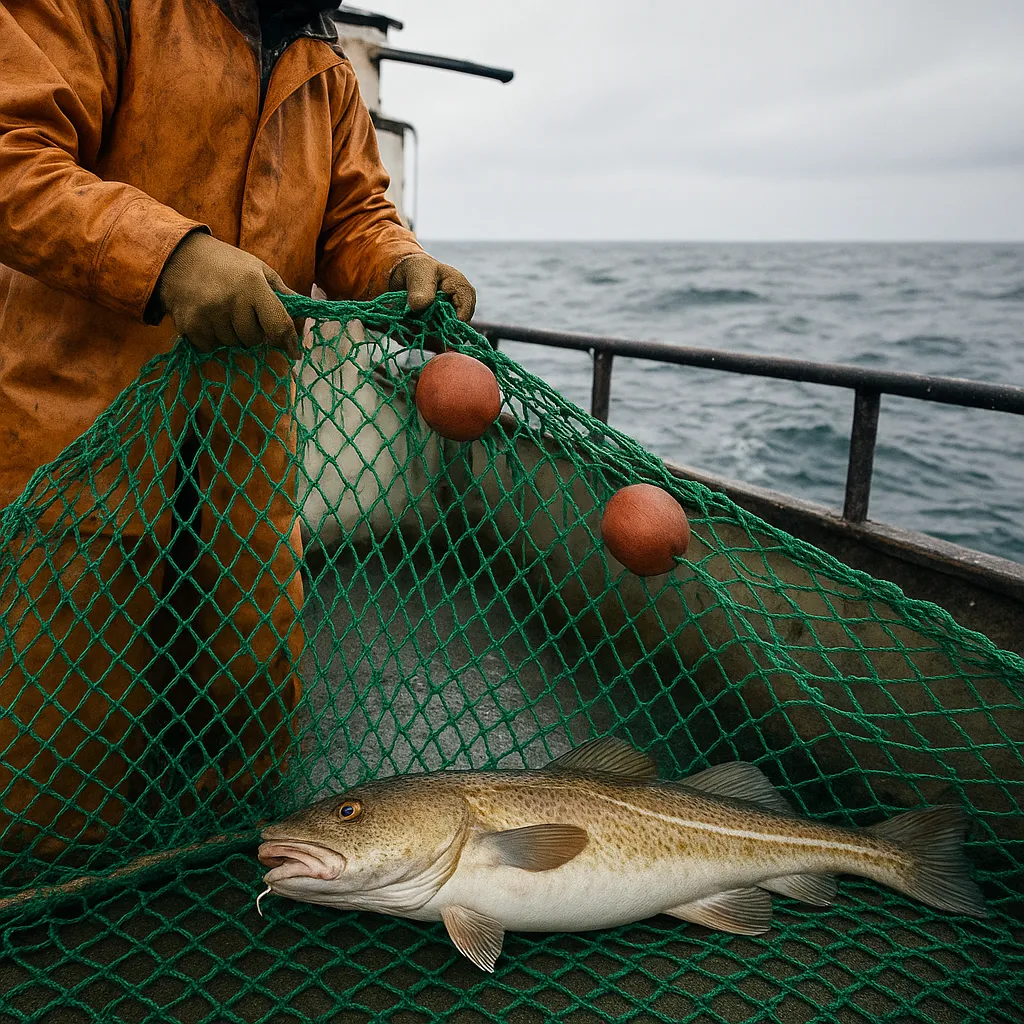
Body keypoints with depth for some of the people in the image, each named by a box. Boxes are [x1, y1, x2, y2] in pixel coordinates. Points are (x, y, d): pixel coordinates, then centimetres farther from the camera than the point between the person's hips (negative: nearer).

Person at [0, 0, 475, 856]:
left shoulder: (328, 72, 19)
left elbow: (353, 215, 15)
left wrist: (402, 264, -10)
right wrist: (168, 250, -28)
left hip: (250, 426, 6)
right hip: (87, 406, -5)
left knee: (253, 718, 11)